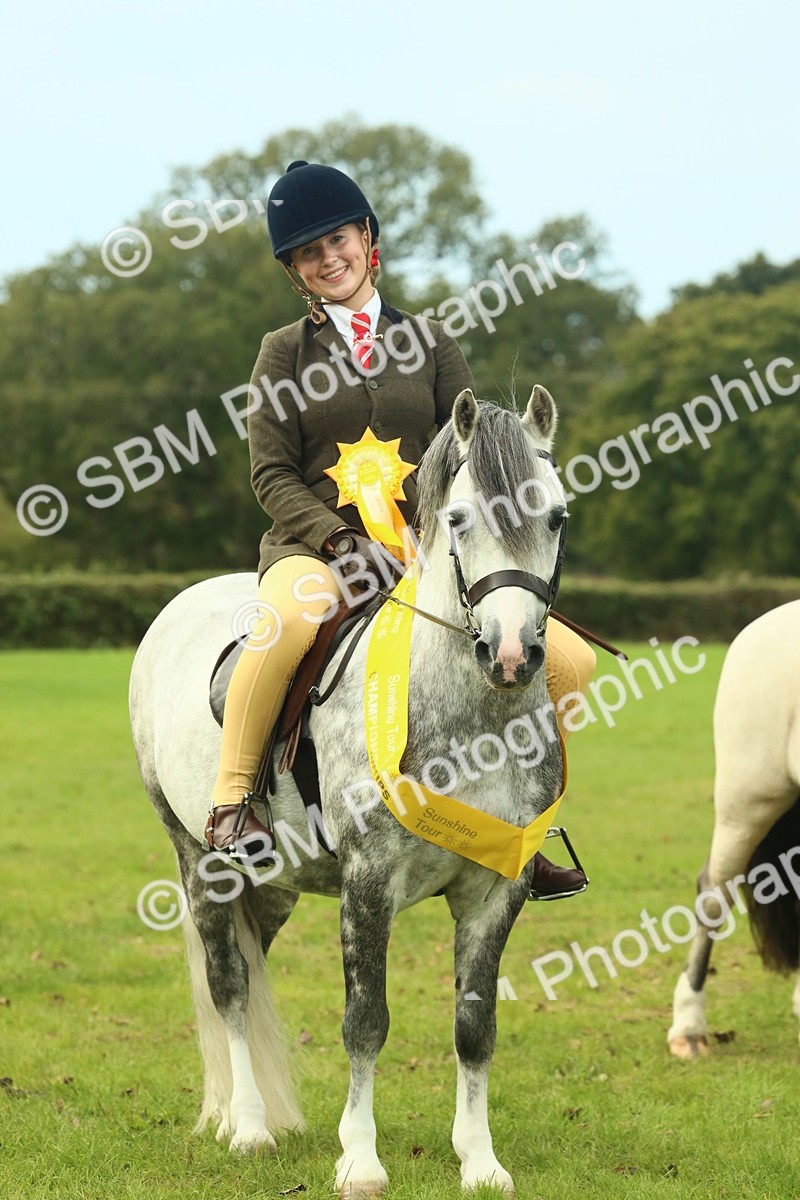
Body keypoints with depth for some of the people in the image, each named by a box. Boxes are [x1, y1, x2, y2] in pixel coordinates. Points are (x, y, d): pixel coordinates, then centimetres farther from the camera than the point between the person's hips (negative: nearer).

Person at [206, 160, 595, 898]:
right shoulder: (285, 353, 8)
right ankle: (230, 802, -26)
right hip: (314, 546, -3)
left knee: (571, 665, -10)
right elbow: (273, 474, 0)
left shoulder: (430, 343, 13)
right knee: (289, 622, -41)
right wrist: (342, 540, -16)